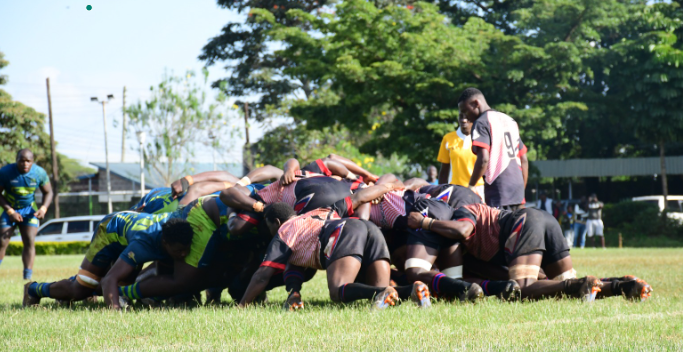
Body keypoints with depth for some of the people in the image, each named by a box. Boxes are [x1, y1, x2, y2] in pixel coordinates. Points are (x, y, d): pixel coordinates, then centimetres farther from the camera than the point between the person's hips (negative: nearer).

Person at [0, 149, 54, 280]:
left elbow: (48, 192, 1)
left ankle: (27, 277, -5)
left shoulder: (39, 173, -13)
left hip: (29, 210, 1)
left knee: (30, 242, -8)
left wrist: (43, 208, -18)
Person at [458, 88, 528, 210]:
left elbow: (483, 159, -18)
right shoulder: (509, 120, 21)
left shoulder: (481, 123, -4)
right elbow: (524, 160, 22)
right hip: (517, 186, 8)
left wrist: (471, 186, -9)